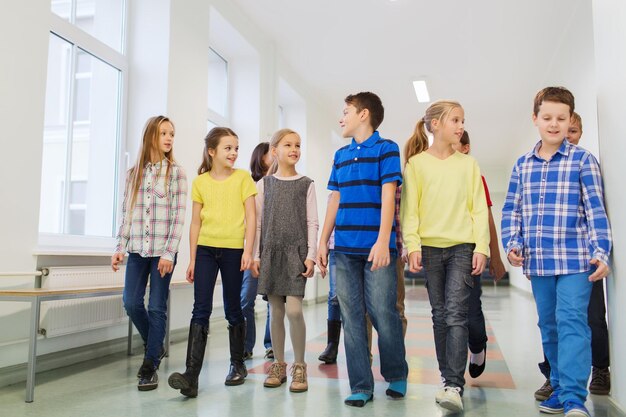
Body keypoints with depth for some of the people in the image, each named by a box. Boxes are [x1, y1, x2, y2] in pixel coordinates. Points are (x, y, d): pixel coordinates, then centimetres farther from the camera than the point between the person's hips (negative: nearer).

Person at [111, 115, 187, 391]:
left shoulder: (175, 172, -1)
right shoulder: (134, 172, 9)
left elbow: (179, 216, -6)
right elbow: (126, 213, 11)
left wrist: (169, 252, -13)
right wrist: (120, 247, 5)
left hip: (163, 250, -3)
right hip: (137, 249, 4)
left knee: (157, 307, 0)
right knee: (131, 303, 2)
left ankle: (150, 366, 12)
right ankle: (155, 348, 27)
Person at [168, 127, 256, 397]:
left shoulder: (243, 178, 2)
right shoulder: (200, 182, 7)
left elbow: (250, 217, -1)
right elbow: (196, 222, 9)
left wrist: (248, 250, -10)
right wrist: (192, 259, 6)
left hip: (233, 250, -1)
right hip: (205, 250, 2)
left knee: (233, 309, 9)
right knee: (201, 309, -5)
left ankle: (237, 365, 26)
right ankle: (191, 376, -8)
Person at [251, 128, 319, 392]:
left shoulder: (306, 184, 4)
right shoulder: (264, 184, 8)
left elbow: (312, 223, 2)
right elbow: (258, 221, 7)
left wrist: (311, 255, -6)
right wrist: (255, 255, 2)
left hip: (296, 251, -2)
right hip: (270, 251, 2)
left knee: (294, 309, -10)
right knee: (275, 310, 6)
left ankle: (299, 367, 5)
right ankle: (278, 365, 18)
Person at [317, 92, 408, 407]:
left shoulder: (386, 148, 2)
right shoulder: (341, 155, 18)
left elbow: (388, 196, -7)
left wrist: (383, 241, -16)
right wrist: (323, 242, 13)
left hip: (375, 248, -5)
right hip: (345, 249, 5)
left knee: (383, 315, -1)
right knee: (351, 318, 4)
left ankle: (396, 376, 21)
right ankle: (361, 386, 12)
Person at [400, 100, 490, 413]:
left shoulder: (468, 163, 8)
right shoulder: (417, 163, 4)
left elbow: (479, 208, 6)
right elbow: (409, 208, 0)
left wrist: (481, 247, -4)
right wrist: (413, 246, -10)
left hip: (463, 246, 0)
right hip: (430, 246, 0)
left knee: (456, 315, -9)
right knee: (440, 315, 8)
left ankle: (455, 386, -7)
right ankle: (446, 377, 20)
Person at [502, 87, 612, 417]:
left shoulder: (582, 160, 0)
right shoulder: (522, 164, 10)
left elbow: (595, 209, -4)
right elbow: (511, 210, 11)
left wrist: (601, 252, -12)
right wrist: (512, 244, -3)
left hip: (574, 258, -4)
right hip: (537, 261, 4)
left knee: (571, 322, -12)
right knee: (549, 326, 12)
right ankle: (560, 388, 26)